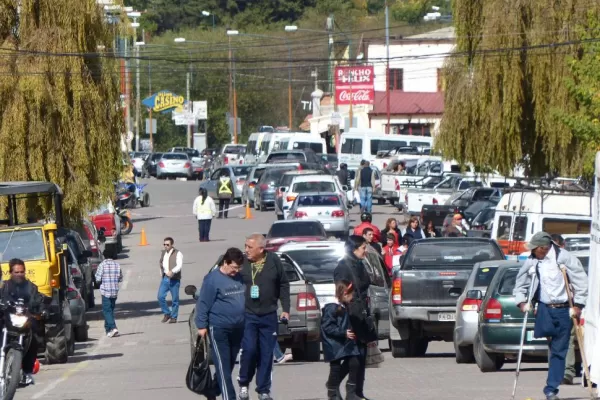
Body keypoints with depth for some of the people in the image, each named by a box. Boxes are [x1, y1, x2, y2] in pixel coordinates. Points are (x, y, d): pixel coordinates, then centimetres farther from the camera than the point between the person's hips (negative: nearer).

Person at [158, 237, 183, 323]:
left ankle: (173, 317, 12)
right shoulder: (163, 253, 14)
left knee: (175, 299, 2)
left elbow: (179, 265, -20)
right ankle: (167, 313, 12)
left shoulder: (177, 254, -7)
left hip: (174, 279, -5)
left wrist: (172, 271, -36)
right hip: (165, 278, 5)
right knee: (160, 297, -5)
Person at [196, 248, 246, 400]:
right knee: (223, 365, -6)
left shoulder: (240, 277, 8)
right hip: (219, 328, -7)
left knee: (230, 364, 14)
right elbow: (203, 303, -10)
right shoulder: (213, 279, -11)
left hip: (238, 328, 7)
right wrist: (202, 325, -11)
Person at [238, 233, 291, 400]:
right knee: (249, 349, -13)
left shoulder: (274, 261, -1)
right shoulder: (242, 262, -6)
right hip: (248, 315, -2)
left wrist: (286, 309, 4)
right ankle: (244, 384, 8)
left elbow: (284, 285, 8)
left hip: (269, 316, 2)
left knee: (267, 354, 5)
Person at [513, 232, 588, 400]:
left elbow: (581, 281, -4)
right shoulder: (531, 262, 4)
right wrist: (522, 302, 0)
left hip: (564, 309, -2)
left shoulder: (565, 258, -7)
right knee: (543, 331, -30)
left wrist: (578, 306, -9)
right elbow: (520, 284, 16)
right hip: (544, 307, 2)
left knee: (558, 351, 1)